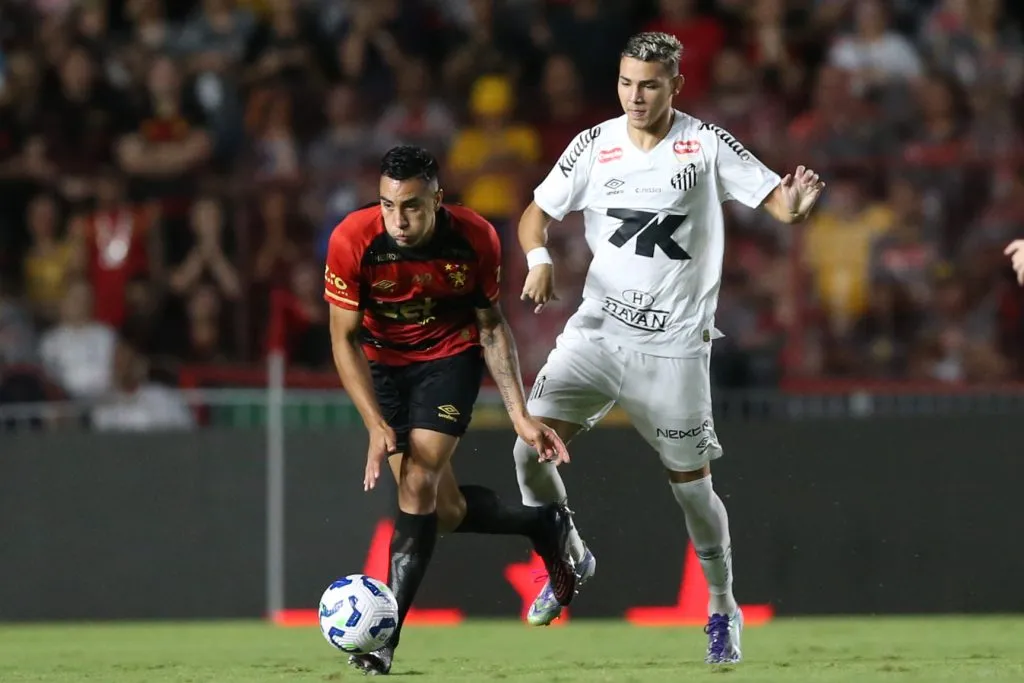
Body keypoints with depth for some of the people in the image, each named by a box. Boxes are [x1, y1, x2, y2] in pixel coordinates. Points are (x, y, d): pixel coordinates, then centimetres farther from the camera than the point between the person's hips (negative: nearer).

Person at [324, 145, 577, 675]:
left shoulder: (474, 239, -22)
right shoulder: (352, 241, -26)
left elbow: (491, 328, -6)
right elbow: (344, 338, -17)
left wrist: (520, 416, -11)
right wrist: (375, 425, -26)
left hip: (450, 356, -1)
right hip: (383, 362, 1)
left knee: (419, 482, -19)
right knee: (445, 511, -1)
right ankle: (543, 525, 29)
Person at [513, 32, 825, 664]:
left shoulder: (707, 144, -6)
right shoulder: (595, 146, 1)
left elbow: (776, 199, -8)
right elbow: (539, 212, 8)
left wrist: (796, 205, -32)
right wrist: (539, 257, -13)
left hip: (674, 344, -2)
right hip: (597, 329, 2)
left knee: (691, 486, 1)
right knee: (531, 449, -12)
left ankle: (724, 611, 23)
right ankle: (570, 559, 15)